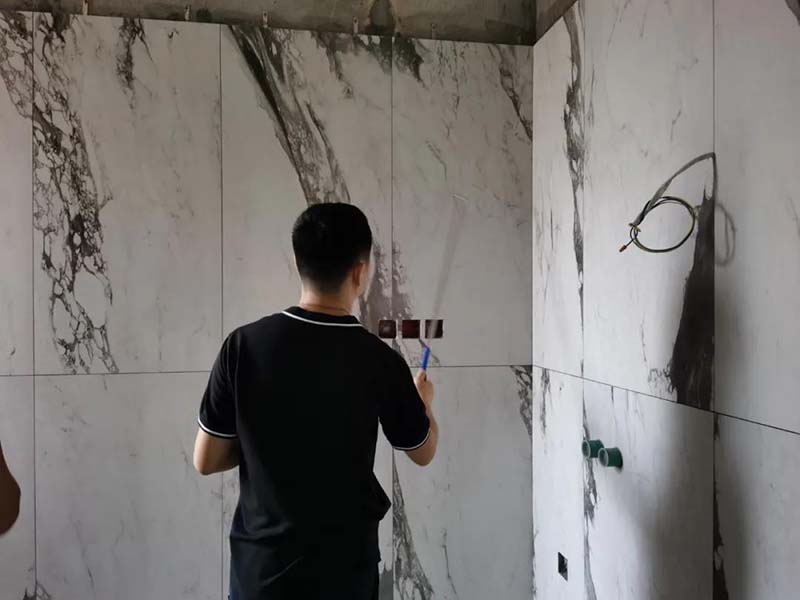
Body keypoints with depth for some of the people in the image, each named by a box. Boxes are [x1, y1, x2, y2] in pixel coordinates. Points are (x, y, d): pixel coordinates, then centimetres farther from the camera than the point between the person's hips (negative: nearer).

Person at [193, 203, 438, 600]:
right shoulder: (380, 362, -16)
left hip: (261, 565, 1)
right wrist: (423, 401, 21)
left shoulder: (244, 345, -15)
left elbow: (205, 461, -7)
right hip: (346, 566, 0)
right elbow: (423, 452, 1)